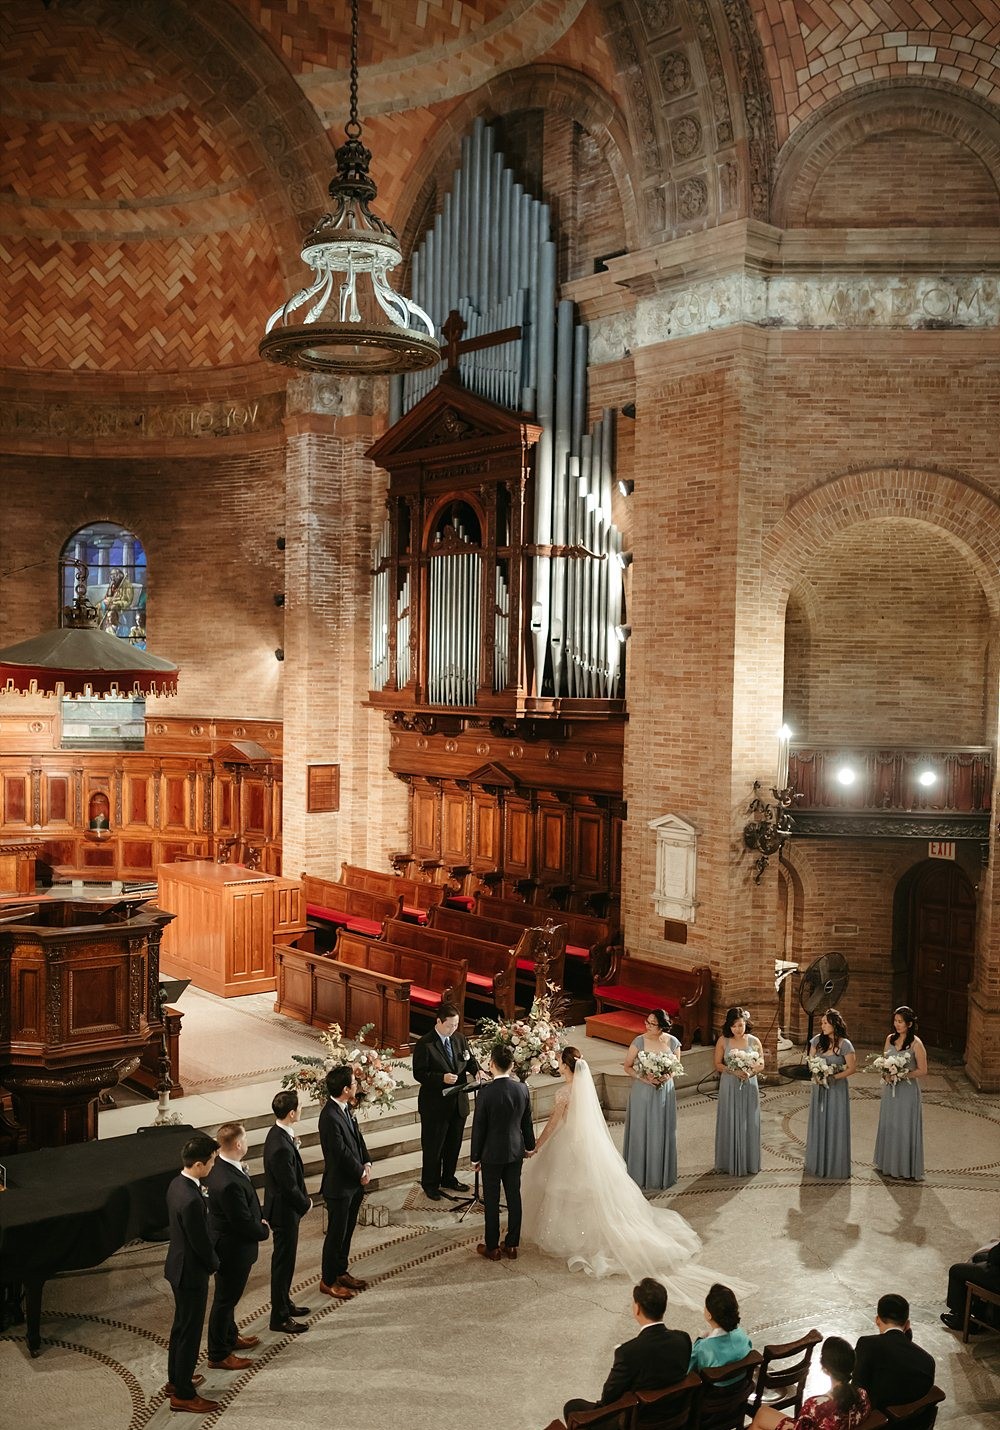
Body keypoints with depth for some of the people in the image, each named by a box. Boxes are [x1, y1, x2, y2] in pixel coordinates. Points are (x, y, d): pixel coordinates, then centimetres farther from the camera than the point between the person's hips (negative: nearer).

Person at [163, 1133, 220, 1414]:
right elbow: (201, 1242, -23)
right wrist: (214, 1264, -6)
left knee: (181, 1325, 24)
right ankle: (183, 1395, 20)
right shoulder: (191, 1201, -34)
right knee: (190, 1332, 6)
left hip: (178, 1265, 10)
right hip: (192, 1272, -10)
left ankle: (176, 1379, 40)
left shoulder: (177, 1184, -3)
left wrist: (204, 1196, -1)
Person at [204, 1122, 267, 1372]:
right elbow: (243, 1222, -27)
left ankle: (230, 1337, 46)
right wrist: (264, 1231, -9)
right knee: (225, 1300, 9)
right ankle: (218, 1355, 25)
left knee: (228, 1297, 26)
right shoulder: (229, 1182, -36)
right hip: (233, 1249, -9)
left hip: (226, 1243, 9)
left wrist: (258, 1221, 2)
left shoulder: (220, 1166, -5)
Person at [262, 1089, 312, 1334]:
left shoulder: (279, 1134, -1)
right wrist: (306, 1204, -10)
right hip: (284, 1211, -10)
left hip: (283, 1208, 10)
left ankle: (283, 1303, 40)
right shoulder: (281, 1147, -33)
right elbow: (289, 1187, -24)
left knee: (285, 1260, 23)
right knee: (283, 1262, 5)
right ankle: (279, 1317, 19)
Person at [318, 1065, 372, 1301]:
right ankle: (328, 1281, 23)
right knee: (336, 1234, 7)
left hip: (354, 1182, 9)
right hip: (339, 1186, -9)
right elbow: (342, 1153, -25)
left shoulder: (345, 1107, 0)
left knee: (347, 1231, 21)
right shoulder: (330, 1117, -29)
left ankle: (341, 1272, 37)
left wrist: (366, 1163, -1)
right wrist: (361, 1172, -12)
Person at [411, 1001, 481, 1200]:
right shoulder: (424, 1044, -17)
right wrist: (442, 1078, -30)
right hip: (435, 1105, -6)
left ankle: (448, 1178, 39)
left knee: (454, 1144, 20)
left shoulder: (459, 1038, 3)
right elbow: (419, 1073, -18)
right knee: (433, 1147, 8)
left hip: (458, 1102, 6)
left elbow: (470, 1060, 12)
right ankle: (430, 1184, 25)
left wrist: (477, 1070, -10)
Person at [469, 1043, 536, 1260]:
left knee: (491, 1201, 8)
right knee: (514, 1197, 14)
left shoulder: (486, 1093, -21)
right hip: (515, 1152, 4)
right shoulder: (522, 1089, -8)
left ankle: (492, 1248, 19)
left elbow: (478, 1128, -14)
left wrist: (475, 1157, -2)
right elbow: (527, 1122, 5)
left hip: (492, 1154, -4)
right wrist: (530, 1146, 20)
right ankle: (512, 1245, 24)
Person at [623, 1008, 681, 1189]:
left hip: (664, 1092, 2)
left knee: (661, 1133, 8)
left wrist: (668, 1076, -13)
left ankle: (659, 1176, 23)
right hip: (642, 1092, -2)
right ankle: (639, 1175, 18)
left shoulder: (673, 1042, -5)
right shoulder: (640, 1041, -11)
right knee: (641, 1132, 4)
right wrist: (643, 1077, -18)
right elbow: (628, 1067, -2)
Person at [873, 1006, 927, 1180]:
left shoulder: (916, 1044, -13)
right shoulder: (890, 1039, 4)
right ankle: (888, 1164, 26)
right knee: (888, 1126, 13)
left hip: (907, 1090, -6)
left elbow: (922, 1071, -11)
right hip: (890, 1089, 6)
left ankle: (909, 1169, 11)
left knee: (906, 1128, 1)